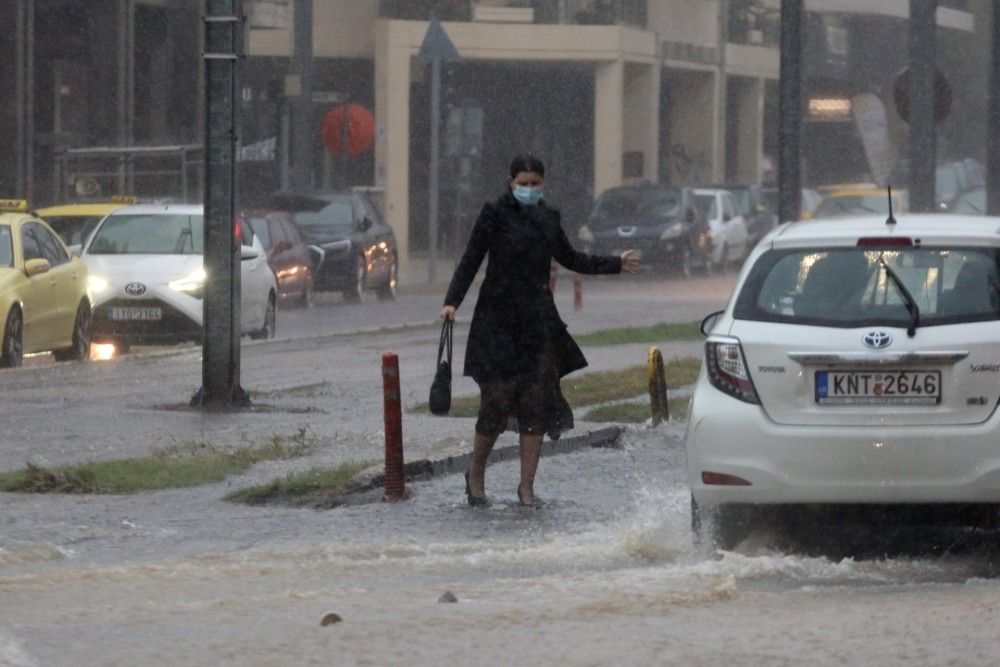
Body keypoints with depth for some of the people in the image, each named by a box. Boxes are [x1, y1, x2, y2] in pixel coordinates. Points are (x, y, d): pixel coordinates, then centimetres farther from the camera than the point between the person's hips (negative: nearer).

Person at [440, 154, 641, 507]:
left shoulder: (548, 216, 12)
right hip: (499, 319, -4)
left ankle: (526, 485, 7)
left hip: (539, 320, 5)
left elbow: (570, 258, 25)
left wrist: (616, 264, 24)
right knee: (497, 400, -7)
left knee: (537, 405, 0)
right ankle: (476, 474, 14)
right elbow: (471, 259, -5)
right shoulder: (496, 213, -3)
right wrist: (452, 301, -17)